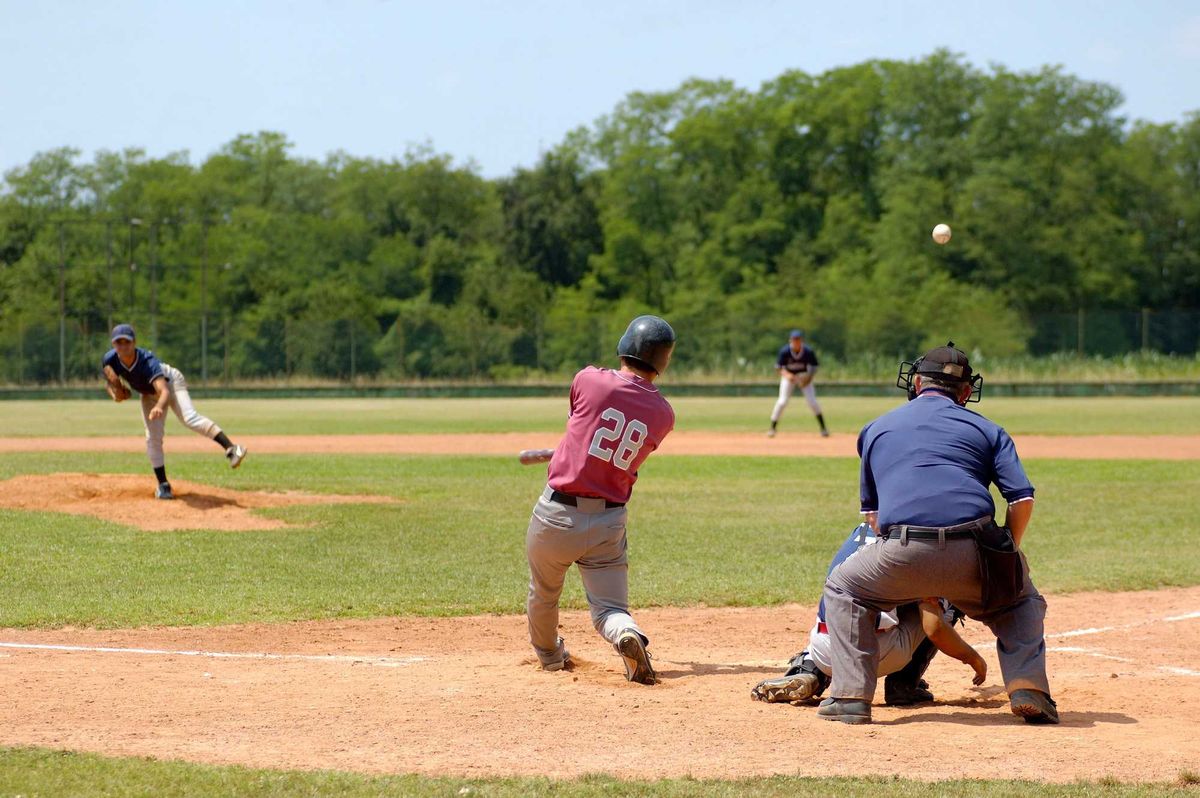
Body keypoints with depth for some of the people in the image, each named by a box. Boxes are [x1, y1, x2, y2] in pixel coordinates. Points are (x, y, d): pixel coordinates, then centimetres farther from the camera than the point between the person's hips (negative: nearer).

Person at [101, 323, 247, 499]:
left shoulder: (147, 362, -39)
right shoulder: (109, 360, -25)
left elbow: (164, 391, -52)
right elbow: (108, 382, -4)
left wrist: (159, 406, -74)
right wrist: (114, 393, -27)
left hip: (170, 382, -6)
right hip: (149, 395, 6)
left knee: (190, 418, -29)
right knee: (153, 439, -2)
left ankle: (231, 449, -39)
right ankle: (163, 485, 9)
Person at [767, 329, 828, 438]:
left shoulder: (808, 351, -23)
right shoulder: (785, 351, -24)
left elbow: (814, 367, -9)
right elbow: (778, 367, -16)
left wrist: (810, 377, -26)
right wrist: (786, 374, -35)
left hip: (804, 376, 0)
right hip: (788, 376, 0)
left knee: (812, 401, -8)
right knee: (782, 401, -12)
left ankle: (823, 427, 6)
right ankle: (772, 428, -1)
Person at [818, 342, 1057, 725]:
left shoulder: (876, 429, 25)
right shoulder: (986, 429, 21)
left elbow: (872, 513, 28)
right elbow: (1022, 500, 8)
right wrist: (1006, 556, 21)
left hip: (903, 553, 0)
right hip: (973, 554, 1)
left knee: (843, 589, 27)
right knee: (1021, 599, 30)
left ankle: (851, 695, 13)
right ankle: (1029, 689, 8)